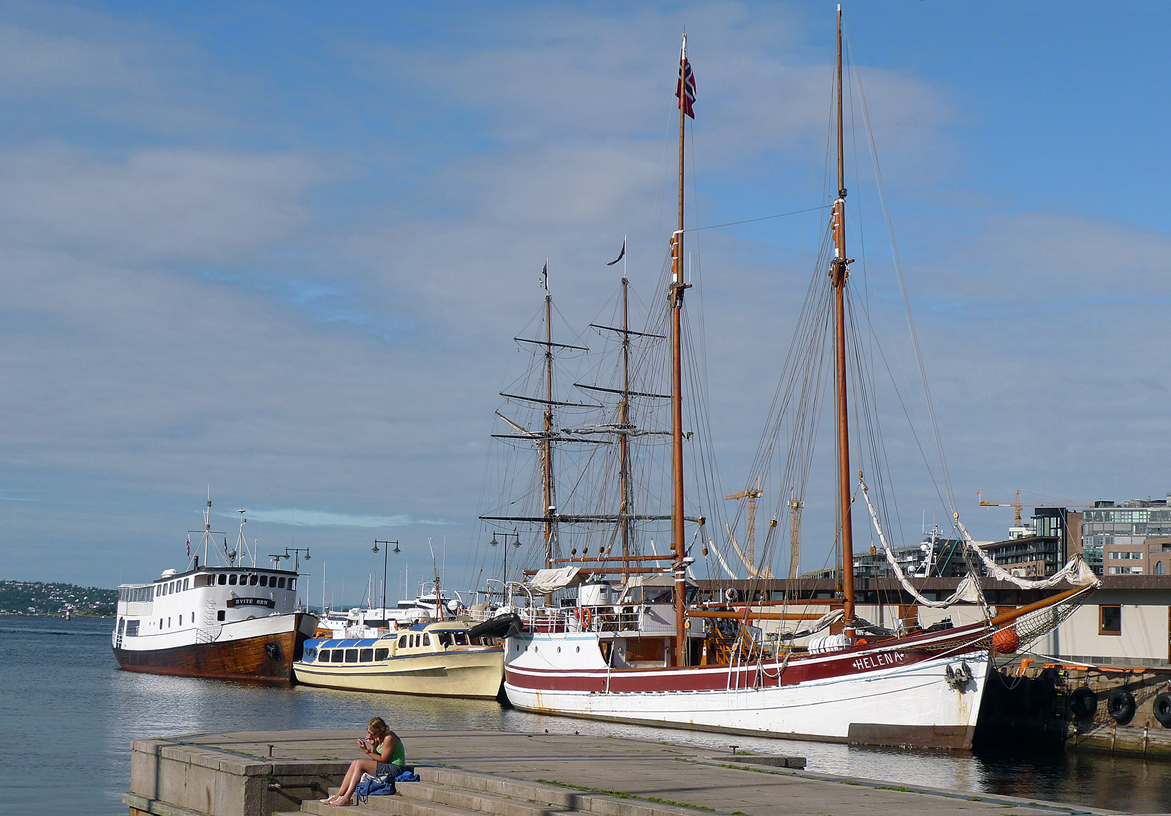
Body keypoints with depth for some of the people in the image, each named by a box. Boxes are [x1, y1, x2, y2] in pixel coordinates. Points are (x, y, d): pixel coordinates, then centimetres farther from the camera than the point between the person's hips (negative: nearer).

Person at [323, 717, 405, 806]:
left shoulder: (389, 738, -17)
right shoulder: (378, 738, 11)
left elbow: (383, 759, -16)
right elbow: (377, 758, 9)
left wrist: (367, 751, -15)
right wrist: (373, 746, -7)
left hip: (394, 768, -10)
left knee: (359, 763, -19)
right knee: (355, 763, -3)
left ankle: (346, 798, -22)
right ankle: (339, 795, -7)